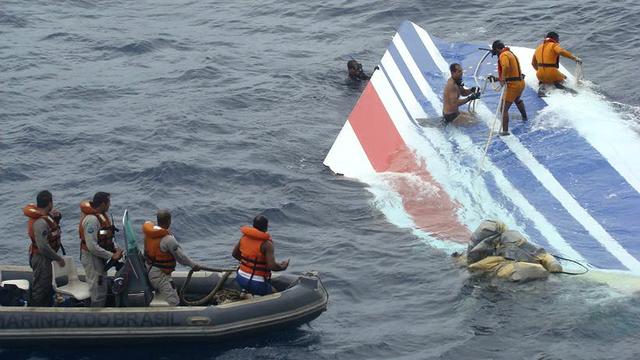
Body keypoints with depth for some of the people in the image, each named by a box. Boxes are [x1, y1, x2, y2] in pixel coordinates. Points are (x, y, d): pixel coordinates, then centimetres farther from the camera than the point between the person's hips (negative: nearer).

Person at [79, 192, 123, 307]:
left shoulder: (102, 216, 6)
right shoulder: (91, 220, -26)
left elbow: (107, 236, 17)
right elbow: (92, 247, -30)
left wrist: (115, 249, -2)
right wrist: (112, 256, -24)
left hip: (100, 258, 10)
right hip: (92, 258, -10)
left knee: (102, 291, 19)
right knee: (98, 293, -5)